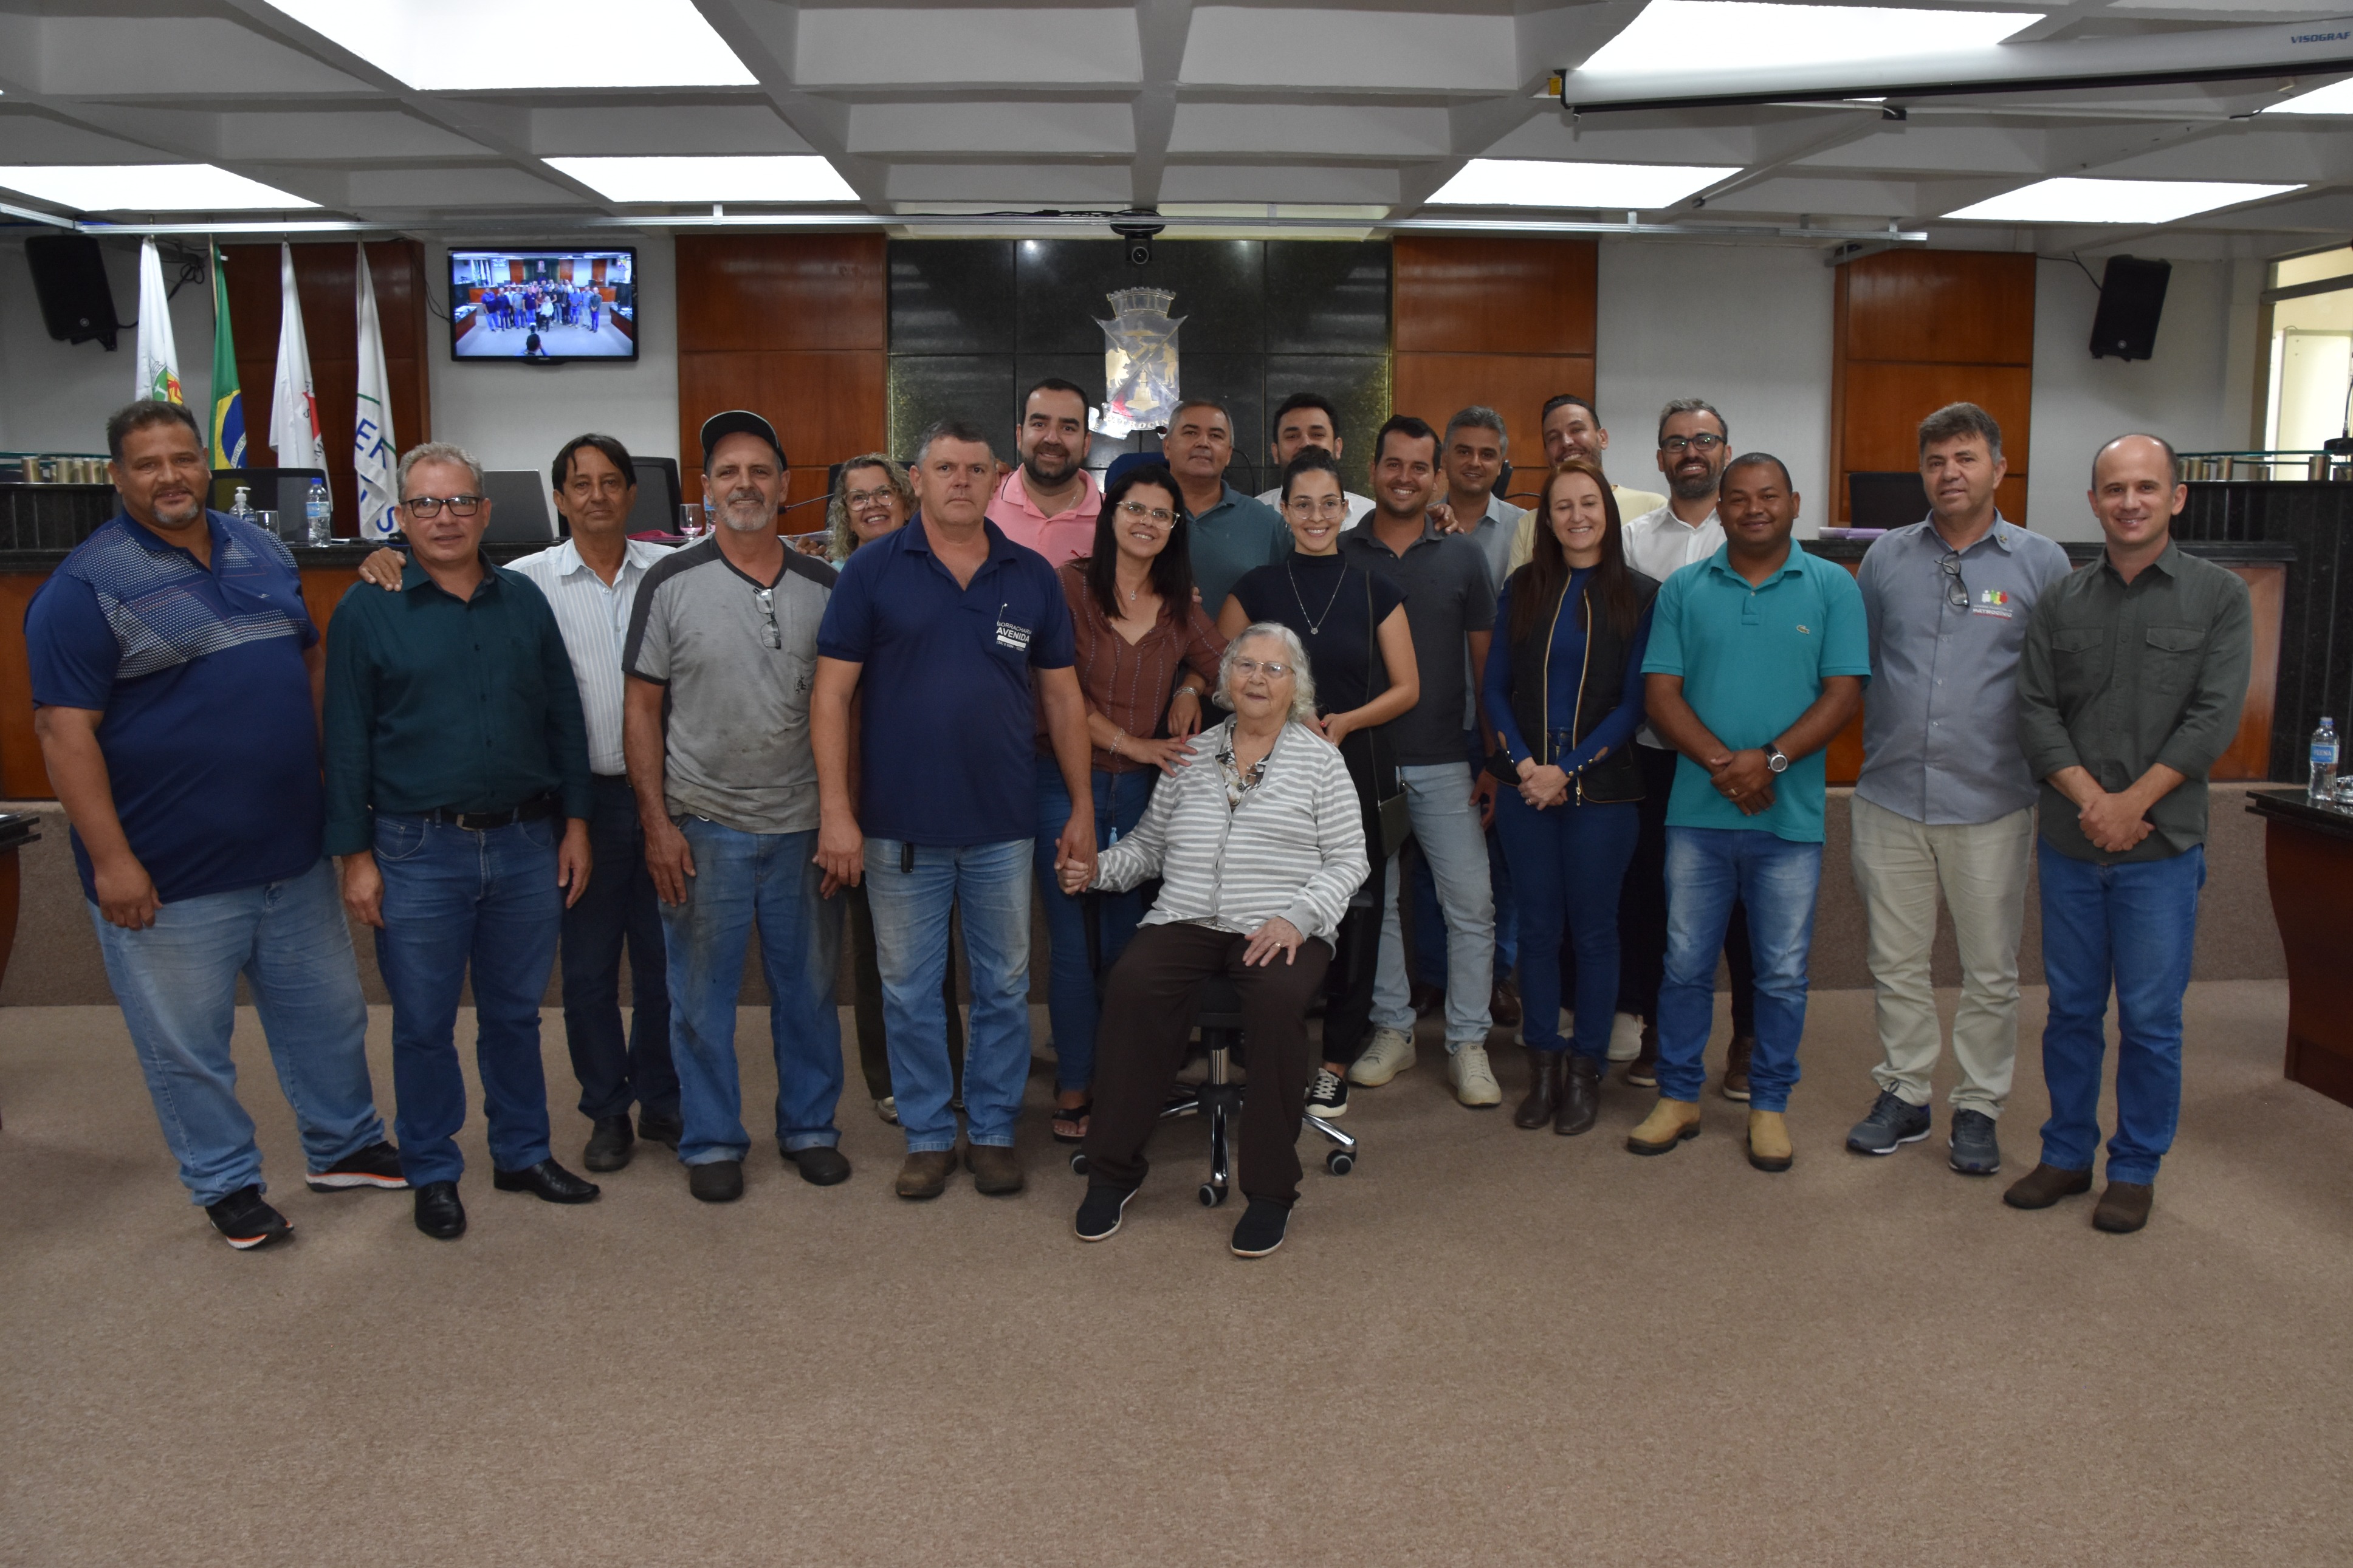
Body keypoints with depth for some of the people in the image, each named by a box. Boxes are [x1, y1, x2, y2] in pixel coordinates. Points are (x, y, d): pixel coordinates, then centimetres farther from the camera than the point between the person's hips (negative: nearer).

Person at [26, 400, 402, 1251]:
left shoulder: (261, 550, 7)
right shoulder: (86, 586, -11)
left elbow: (311, 660, 18)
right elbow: (66, 733, -15)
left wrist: (331, 777, 12)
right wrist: (110, 862, -19)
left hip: (295, 853, 6)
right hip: (171, 877, -6)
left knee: (328, 1014, 18)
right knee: (187, 1045, 8)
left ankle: (346, 1147, 37)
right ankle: (227, 1185, 27)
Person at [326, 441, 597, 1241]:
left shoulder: (525, 600, 7)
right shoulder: (368, 609, -2)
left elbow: (564, 717, 10)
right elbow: (346, 740, -3)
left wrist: (576, 822, 6)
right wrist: (355, 854, -6)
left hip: (526, 844, 3)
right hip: (419, 852, -3)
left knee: (516, 1012, 15)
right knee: (424, 1024, 8)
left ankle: (522, 1153, 29)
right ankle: (432, 1172, 24)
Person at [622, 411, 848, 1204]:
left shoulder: (823, 588, 4)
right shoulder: (671, 584, -2)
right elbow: (642, 708, 0)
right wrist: (657, 822, -6)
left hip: (801, 826, 2)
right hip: (703, 826, -2)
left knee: (808, 988, 10)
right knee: (703, 996, 7)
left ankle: (810, 1127, 27)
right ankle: (711, 1141, 21)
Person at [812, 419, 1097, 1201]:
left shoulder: (1032, 576, 5)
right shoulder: (873, 571, -2)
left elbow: (1062, 695, 10)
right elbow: (832, 694, -4)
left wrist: (1082, 807, 7)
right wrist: (836, 810, -10)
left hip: (1003, 826, 2)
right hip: (900, 825, -2)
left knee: (1004, 986, 11)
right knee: (909, 990, 9)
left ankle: (993, 1131, 27)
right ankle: (928, 1135, 24)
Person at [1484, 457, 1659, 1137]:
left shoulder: (1640, 595, 0)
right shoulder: (1523, 589, 9)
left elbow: (1634, 701, -4)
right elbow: (1496, 686, 6)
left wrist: (1569, 770, -11)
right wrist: (1523, 763, -8)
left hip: (1602, 789, -2)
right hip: (1526, 786, 2)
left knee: (1594, 927, 4)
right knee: (1538, 925, 6)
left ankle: (1586, 1069, 16)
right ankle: (1543, 1063, 17)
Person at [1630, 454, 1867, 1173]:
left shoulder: (1832, 587, 3)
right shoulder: (1684, 590, 6)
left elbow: (1843, 694, -3)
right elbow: (1660, 692, 0)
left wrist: (1771, 759, -16)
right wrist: (1720, 762, -15)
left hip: (1790, 815, -1)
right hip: (1698, 810, 1)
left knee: (1783, 973, 8)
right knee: (1686, 963, 8)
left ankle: (1770, 1105, 23)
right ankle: (1678, 1098, 22)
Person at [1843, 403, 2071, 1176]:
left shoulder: (2041, 562, 1)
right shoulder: (1886, 558, 6)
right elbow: (1855, 665, 13)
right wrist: (1872, 747, 7)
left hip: (1991, 803, -2)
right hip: (1890, 797, 2)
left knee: (1990, 969, 7)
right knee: (1896, 962, 10)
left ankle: (1978, 1107, 21)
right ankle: (1903, 1095, 24)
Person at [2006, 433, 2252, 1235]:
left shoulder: (2219, 596, 0)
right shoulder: (2061, 602, 7)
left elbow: (2213, 718, -8)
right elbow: (2037, 712, 1)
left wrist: (2132, 803, -15)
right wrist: (2090, 800, -13)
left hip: (2163, 845, -2)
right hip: (2068, 843, 3)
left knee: (2150, 1018, 4)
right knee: (2071, 1009, 11)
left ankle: (2135, 1169, 18)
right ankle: (2067, 1154, 24)